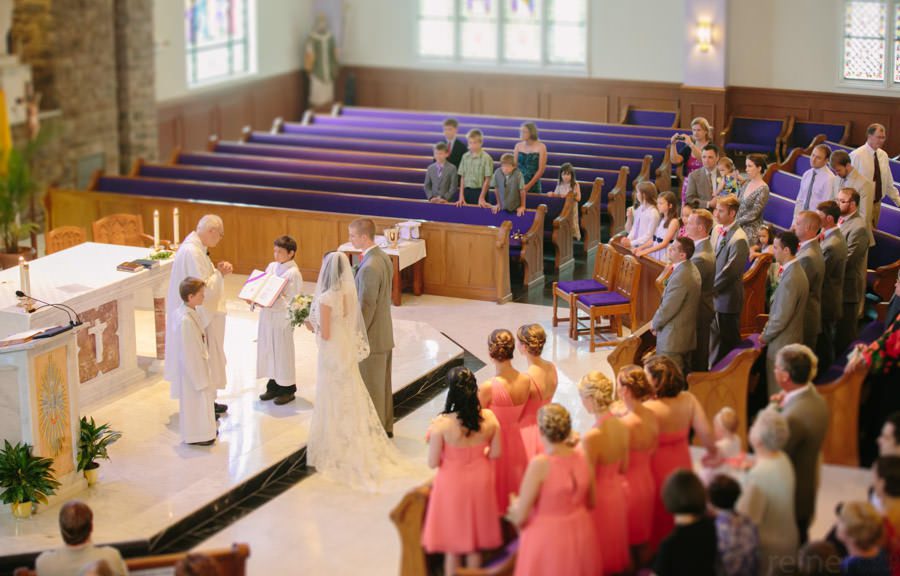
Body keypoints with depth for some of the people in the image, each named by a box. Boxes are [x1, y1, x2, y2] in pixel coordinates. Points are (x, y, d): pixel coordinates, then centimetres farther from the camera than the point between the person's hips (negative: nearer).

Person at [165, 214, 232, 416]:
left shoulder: (196, 247, 7)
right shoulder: (192, 252, -24)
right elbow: (203, 288, -26)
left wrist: (218, 270, 1)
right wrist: (219, 274, -11)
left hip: (201, 315, 10)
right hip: (196, 318, -10)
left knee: (206, 360, 19)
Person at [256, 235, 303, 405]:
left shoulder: (293, 273, -12)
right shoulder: (271, 267, 8)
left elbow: (291, 301, -16)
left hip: (283, 318, -7)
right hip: (267, 316, 7)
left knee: (283, 352, 2)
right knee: (268, 350, 12)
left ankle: (287, 389, 15)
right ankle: (273, 385, 26)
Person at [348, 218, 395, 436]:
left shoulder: (369, 267, -25)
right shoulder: (384, 257, 4)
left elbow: (366, 307, -23)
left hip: (372, 337, -9)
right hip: (385, 333, 9)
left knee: (372, 388, 3)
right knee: (383, 384, 19)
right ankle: (386, 426, 31)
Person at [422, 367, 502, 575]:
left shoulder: (441, 425, -28)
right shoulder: (489, 418, -17)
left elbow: (433, 462, -18)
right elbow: (495, 453, -3)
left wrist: (432, 437, -1)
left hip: (453, 485, -3)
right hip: (479, 482, 3)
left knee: (452, 545, 17)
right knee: (475, 543, 23)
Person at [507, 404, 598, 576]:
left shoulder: (539, 464, -22)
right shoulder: (582, 459, -6)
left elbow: (519, 516, -17)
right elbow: (591, 503, 10)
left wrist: (514, 506, 5)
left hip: (547, 538, -5)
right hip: (580, 535, 5)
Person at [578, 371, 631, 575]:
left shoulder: (591, 437, -32)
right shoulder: (622, 426, -11)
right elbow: (623, 468, 2)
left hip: (598, 497, -6)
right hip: (617, 491, 7)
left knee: (598, 556, 14)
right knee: (613, 541, 26)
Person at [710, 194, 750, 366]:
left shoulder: (739, 239, -21)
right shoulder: (717, 230, 6)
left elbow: (730, 271, -21)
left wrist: (710, 288, -14)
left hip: (727, 297, -8)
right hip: (713, 294, 8)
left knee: (728, 340, 5)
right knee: (714, 335, 18)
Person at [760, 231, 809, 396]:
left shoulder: (791, 278, -24)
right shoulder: (796, 271, 7)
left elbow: (782, 316, -23)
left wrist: (765, 336, -9)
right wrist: (767, 330, 12)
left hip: (782, 343, -10)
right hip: (790, 339, 10)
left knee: (778, 391, 0)